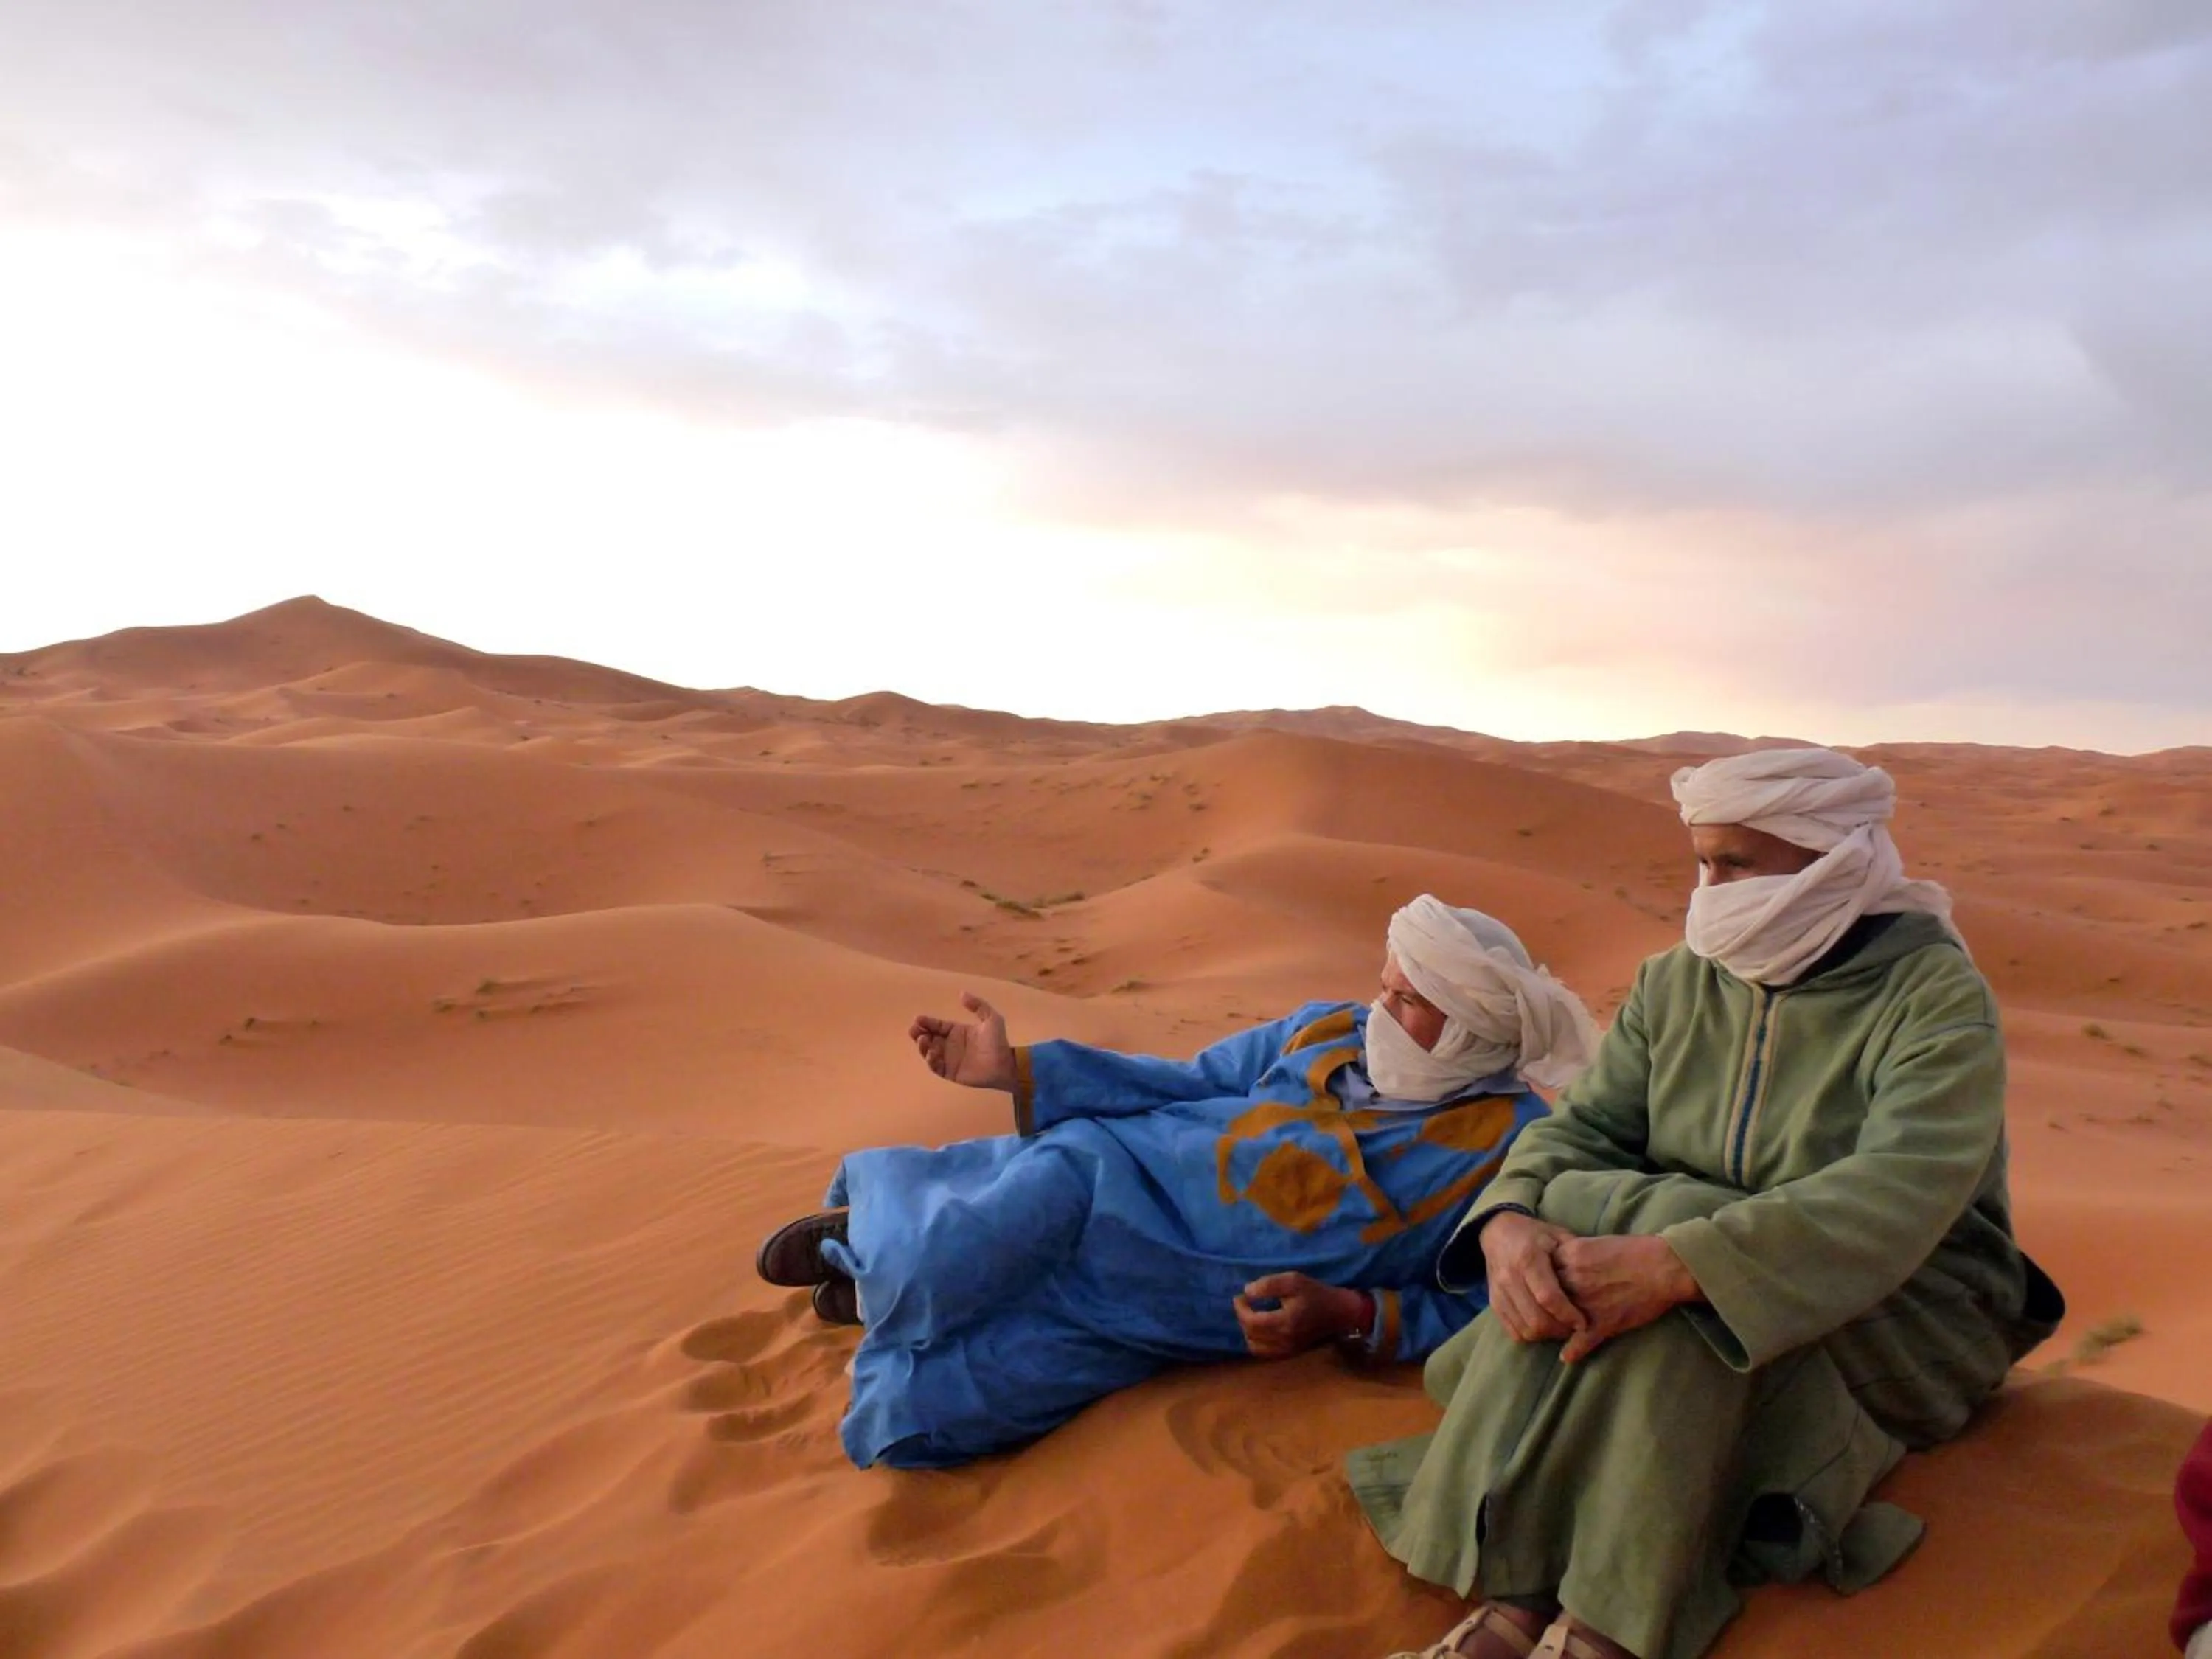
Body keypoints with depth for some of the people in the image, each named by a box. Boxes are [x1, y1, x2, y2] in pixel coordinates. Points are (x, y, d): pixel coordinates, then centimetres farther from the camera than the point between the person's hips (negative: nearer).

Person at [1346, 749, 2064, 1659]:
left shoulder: (1936, 998, -15)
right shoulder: (1675, 984, 3)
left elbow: (1897, 1194, -31)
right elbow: (1583, 1128, -4)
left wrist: (1676, 1264, -44)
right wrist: (1510, 1222, -29)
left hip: (1898, 1317, -5)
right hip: (1702, 1315, 5)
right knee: (1563, 1259, -27)